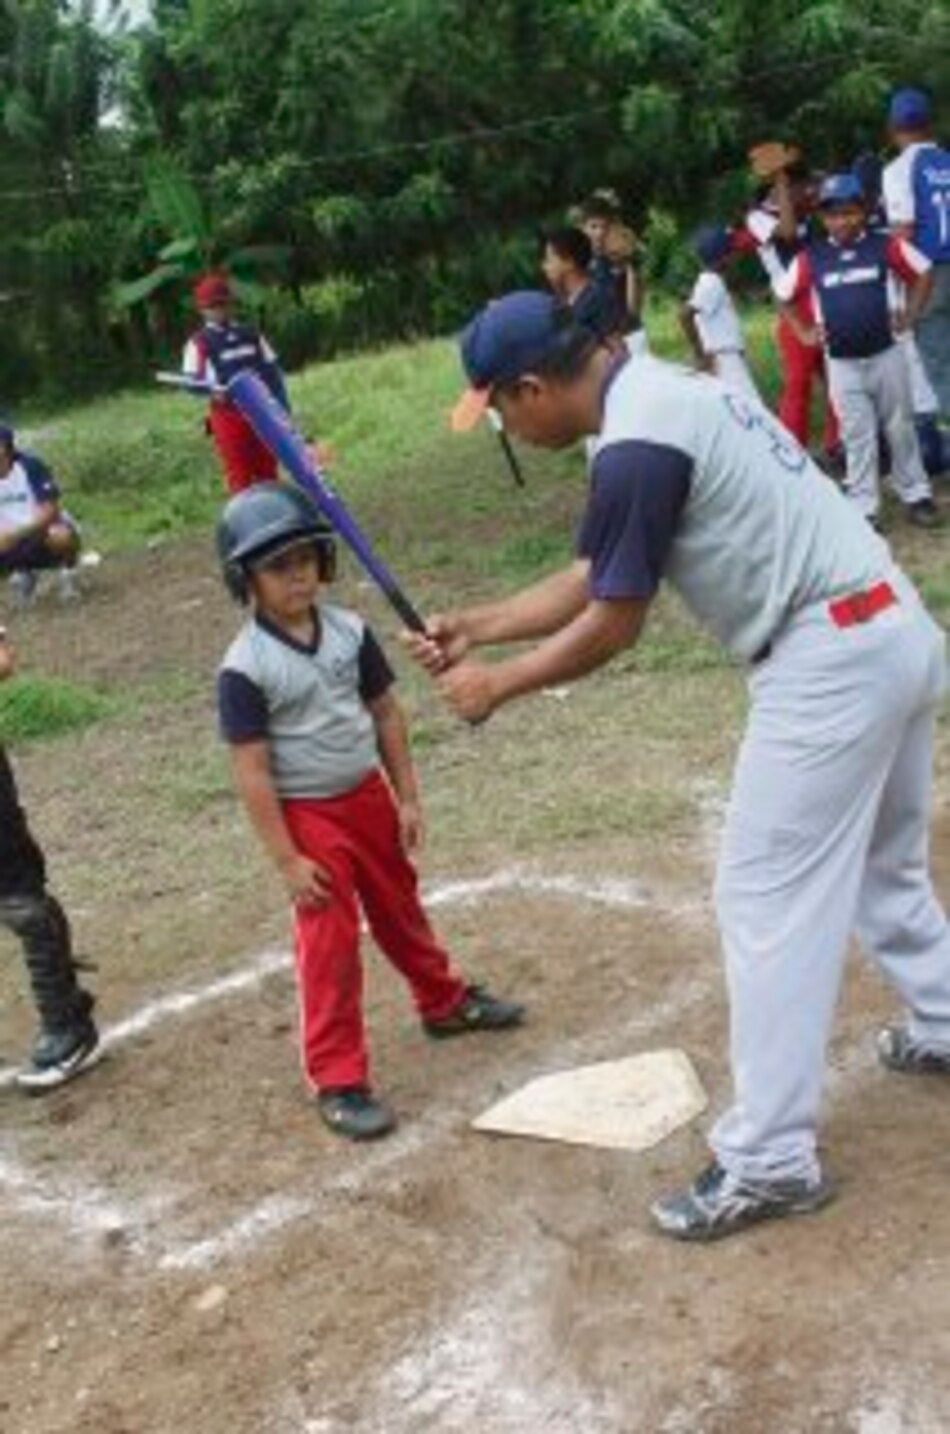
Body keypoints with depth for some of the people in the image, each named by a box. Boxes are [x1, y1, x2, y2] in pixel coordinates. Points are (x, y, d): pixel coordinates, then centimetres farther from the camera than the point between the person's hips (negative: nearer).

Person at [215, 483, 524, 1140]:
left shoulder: (349, 630, -4)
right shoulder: (244, 667, -19)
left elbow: (386, 713, 6)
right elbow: (252, 772, -17)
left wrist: (407, 797, 5)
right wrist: (287, 860, -17)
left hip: (368, 795, 5)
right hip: (308, 816, -5)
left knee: (401, 909, 24)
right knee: (330, 944, -1)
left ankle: (446, 1000, 46)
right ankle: (338, 1080, 9)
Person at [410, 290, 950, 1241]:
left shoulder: (636, 446, -19)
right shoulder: (665, 393, 14)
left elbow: (612, 626, -13)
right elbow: (597, 577, 18)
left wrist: (497, 685, 0)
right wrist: (476, 626, 17)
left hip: (827, 661, -10)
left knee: (766, 900, -4)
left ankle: (768, 1161, 3)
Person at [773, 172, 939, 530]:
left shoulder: (885, 246, -5)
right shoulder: (810, 259, -3)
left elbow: (922, 272, 8)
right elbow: (785, 295, 11)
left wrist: (910, 315, 3)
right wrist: (804, 332, 6)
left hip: (887, 355, 0)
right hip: (843, 365, 0)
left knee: (901, 429, 10)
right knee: (858, 438, 3)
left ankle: (916, 495, 23)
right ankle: (864, 509, 8)